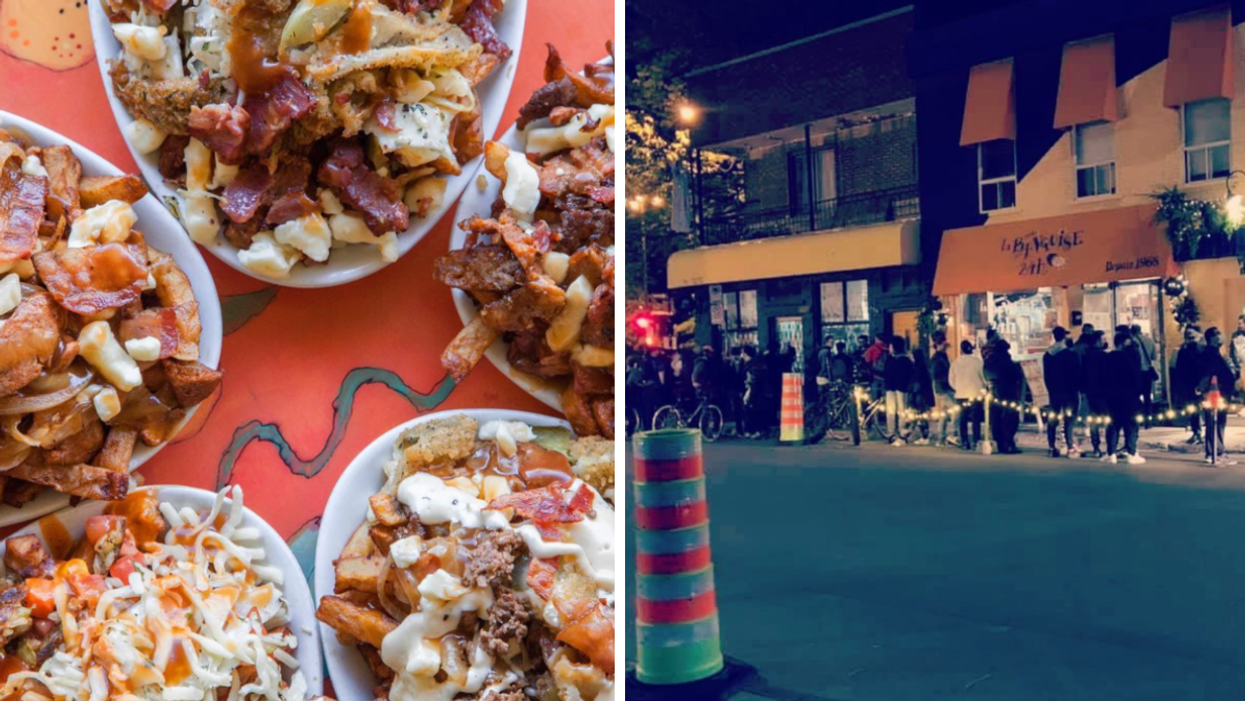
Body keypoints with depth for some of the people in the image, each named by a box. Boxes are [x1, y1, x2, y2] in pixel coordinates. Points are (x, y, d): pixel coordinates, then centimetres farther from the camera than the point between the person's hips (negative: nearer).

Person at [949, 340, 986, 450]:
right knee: (976, 419, -1)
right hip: (975, 395, -3)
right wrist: (984, 387, 16)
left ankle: (964, 442, 9)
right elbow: (984, 377, -2)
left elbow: (951, 380, 9)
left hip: (961, 395, 3)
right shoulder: (976, 361, -8)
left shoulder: (955, 363, 3)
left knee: (963, 420, 9)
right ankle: (976, 441, -6)